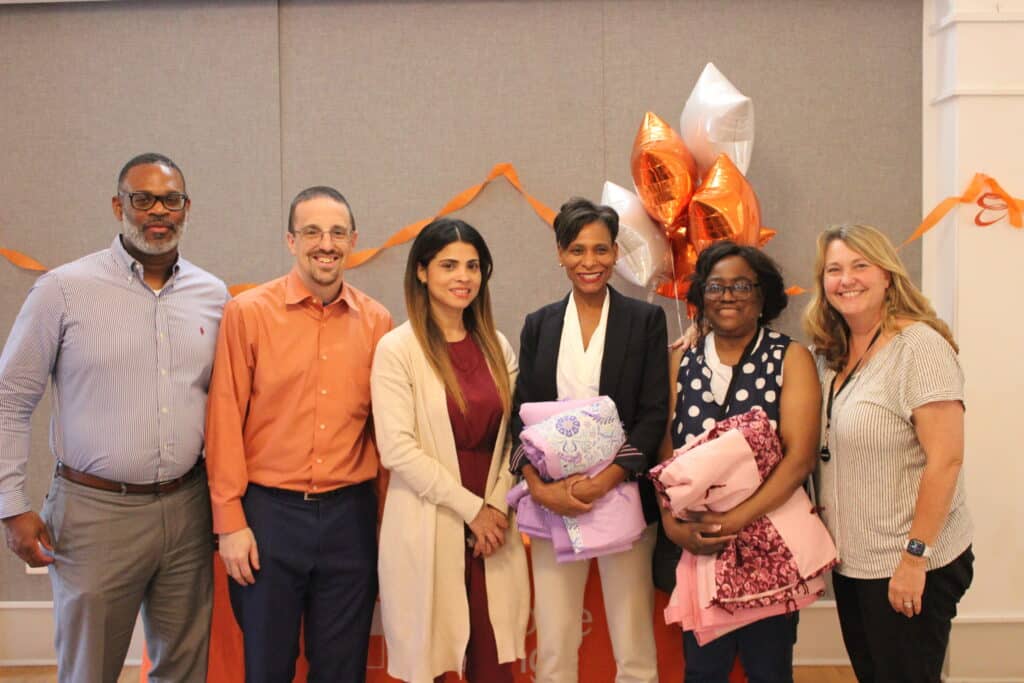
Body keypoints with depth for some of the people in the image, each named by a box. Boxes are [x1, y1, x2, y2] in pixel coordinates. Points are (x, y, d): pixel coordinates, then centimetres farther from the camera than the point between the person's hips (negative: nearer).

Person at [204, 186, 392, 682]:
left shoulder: (377, 321, 3)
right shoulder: (247, 313, -5)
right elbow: (224, 420, -4)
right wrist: (230, 521, -6)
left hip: (351, 514, 2)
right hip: (268, 511, -2)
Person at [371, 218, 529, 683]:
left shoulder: (496, 347, 9)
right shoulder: (397, 349, -6)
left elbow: (511, 438, 10)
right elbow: (397, 450, -12)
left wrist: (497, 507, -4)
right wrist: (471, 508, -11)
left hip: (491, 524, 4)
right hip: (427, 527, -4)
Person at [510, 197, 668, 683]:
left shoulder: (645, 320, 3)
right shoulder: (538, 325, 10)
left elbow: (654, 414, -4)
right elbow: (521, 414, 5)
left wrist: (606, 480, -16)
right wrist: (539, 486, -11)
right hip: (553, 500, 2)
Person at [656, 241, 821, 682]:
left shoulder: (790, 359, -3)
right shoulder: (682, 363, 7)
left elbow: (800, 455, -13)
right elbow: (665, 451, 3)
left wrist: (738, 519, -20)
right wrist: (673, 525, -11)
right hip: (695, 544, 2)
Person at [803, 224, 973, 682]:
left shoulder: (921, 346, -16)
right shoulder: (830, 354, 6)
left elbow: (945, 460, -19)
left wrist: (916, 557, -19)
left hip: (910, 567, -7)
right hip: (850, 561, 7)